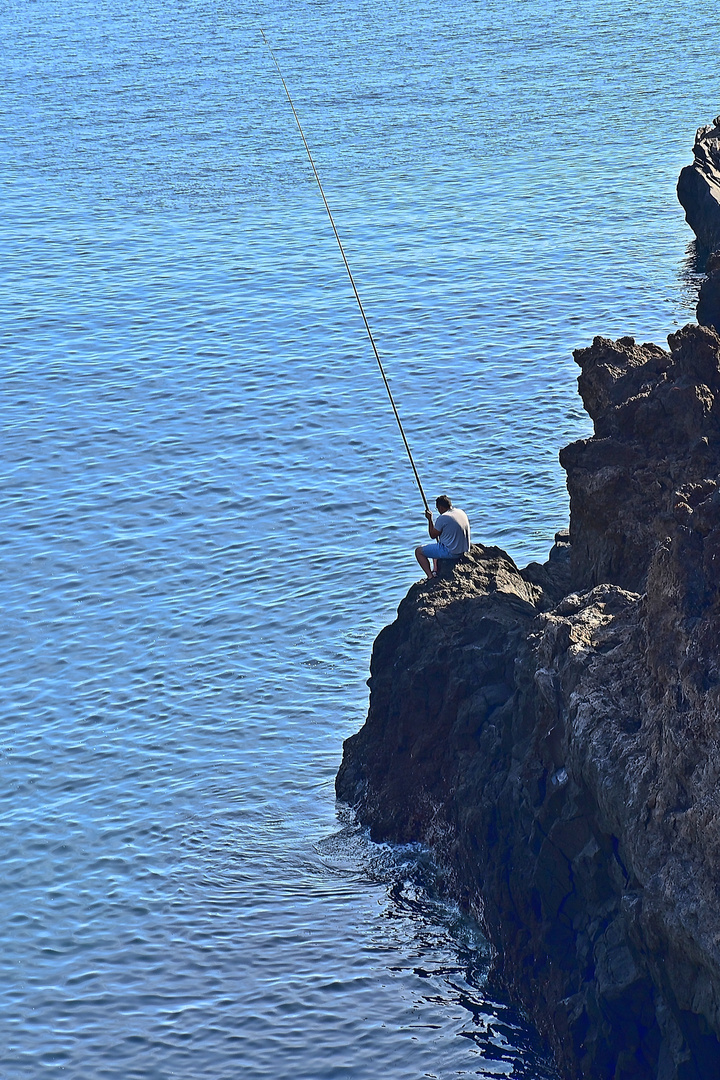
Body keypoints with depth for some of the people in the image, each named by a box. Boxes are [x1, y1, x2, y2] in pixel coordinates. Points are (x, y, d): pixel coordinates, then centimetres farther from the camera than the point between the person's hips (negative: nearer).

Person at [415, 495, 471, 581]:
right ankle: (436, 570, 32)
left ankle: (430, 576, -6)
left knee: (418, 551, 3)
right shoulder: (462, 513, 6)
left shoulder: (442, 518, -18)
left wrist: (430, 519, 2)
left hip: (450, 553, -9)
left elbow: (433, 536, -7)